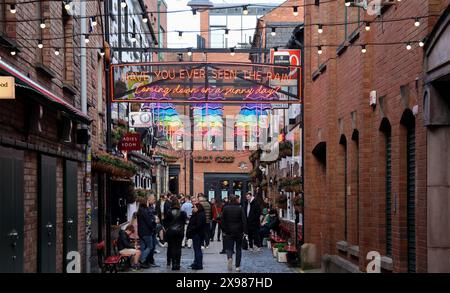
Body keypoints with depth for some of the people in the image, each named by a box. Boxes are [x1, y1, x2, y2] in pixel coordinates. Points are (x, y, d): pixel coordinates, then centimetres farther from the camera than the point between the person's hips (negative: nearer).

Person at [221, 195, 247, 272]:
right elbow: (244, 220, -11)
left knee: (229, 247, 6)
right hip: (238, 231, 0)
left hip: (228, 232, 0)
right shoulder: (240, 208, -7)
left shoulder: (225, 208, -3)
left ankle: (229, 257, -27)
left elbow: (223, 220, 0)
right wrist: (244, 231, -7)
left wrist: (223, 231, 7)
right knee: (238, 249, 10)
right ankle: (237, 266, 9)